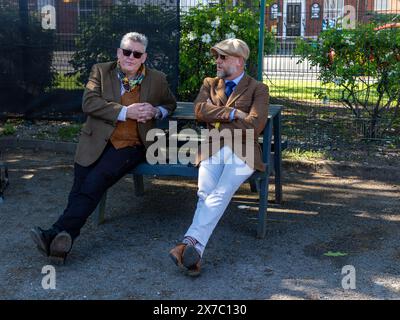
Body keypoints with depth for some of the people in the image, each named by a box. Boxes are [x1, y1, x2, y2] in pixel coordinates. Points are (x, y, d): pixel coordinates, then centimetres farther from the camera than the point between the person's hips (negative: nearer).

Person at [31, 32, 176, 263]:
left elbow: (170, 105, 29)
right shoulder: (101, 71, 11)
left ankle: (59, 232, -30)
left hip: (131, 145, -2)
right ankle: (64, 238, -25)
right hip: (98, 143, 2)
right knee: (81, 185, -19)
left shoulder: (157, 79, 12)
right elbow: (89, 103, -3)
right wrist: (126, 112, -12)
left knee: (96, 179, -25)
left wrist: (155, 112, 4)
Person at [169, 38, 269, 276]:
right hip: (212, 150, 3)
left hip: (242, 151, -2)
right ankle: (195, 250, -41)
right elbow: (199, 110, 3)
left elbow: (253, 127, -5)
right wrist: (232, 114, -6)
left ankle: (192, 242, -45)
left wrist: (218, 120, 4)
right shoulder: (210, 84, 25)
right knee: (205, 194, -26)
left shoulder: (258, 89, 12)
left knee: (221, 194, -30)